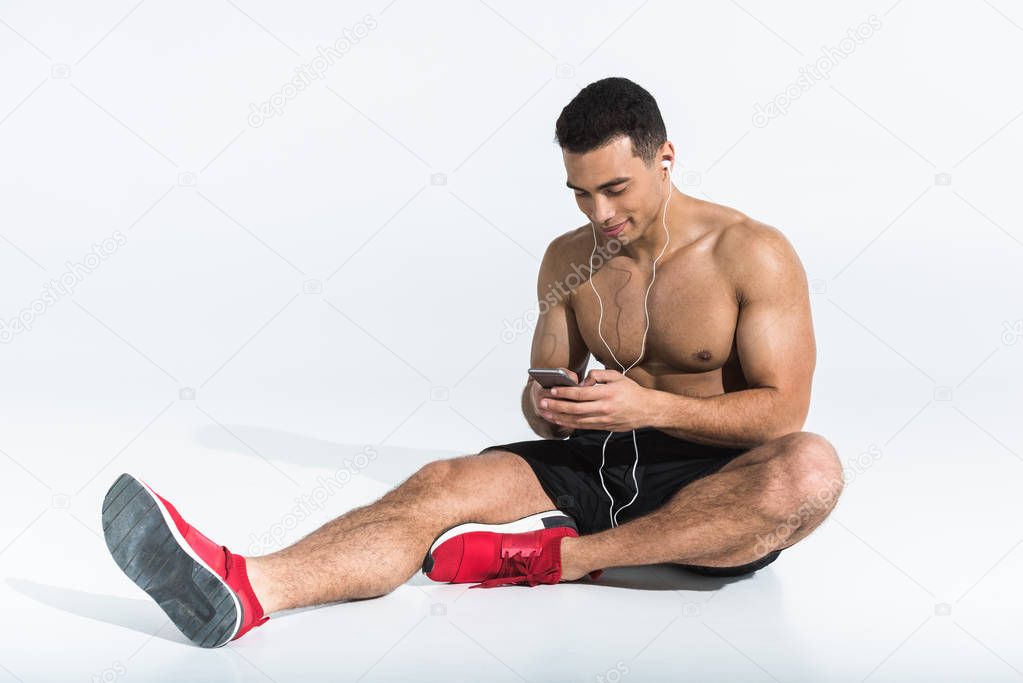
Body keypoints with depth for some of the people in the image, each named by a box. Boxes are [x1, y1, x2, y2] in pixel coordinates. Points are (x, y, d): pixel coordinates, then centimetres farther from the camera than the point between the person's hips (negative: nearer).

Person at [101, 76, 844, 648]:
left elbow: (783, 410, -11)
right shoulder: (568, 261, 7)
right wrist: (546, 407, -12)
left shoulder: (752, 254, -7)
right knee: (441, 485, -23)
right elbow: (544, 390, 14)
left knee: (812, 468, -38)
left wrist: (649, 406, -25)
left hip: (713, 482, -3)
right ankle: (239, 590, -48)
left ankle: (559, 554, -32)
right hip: (600, 466, 3)